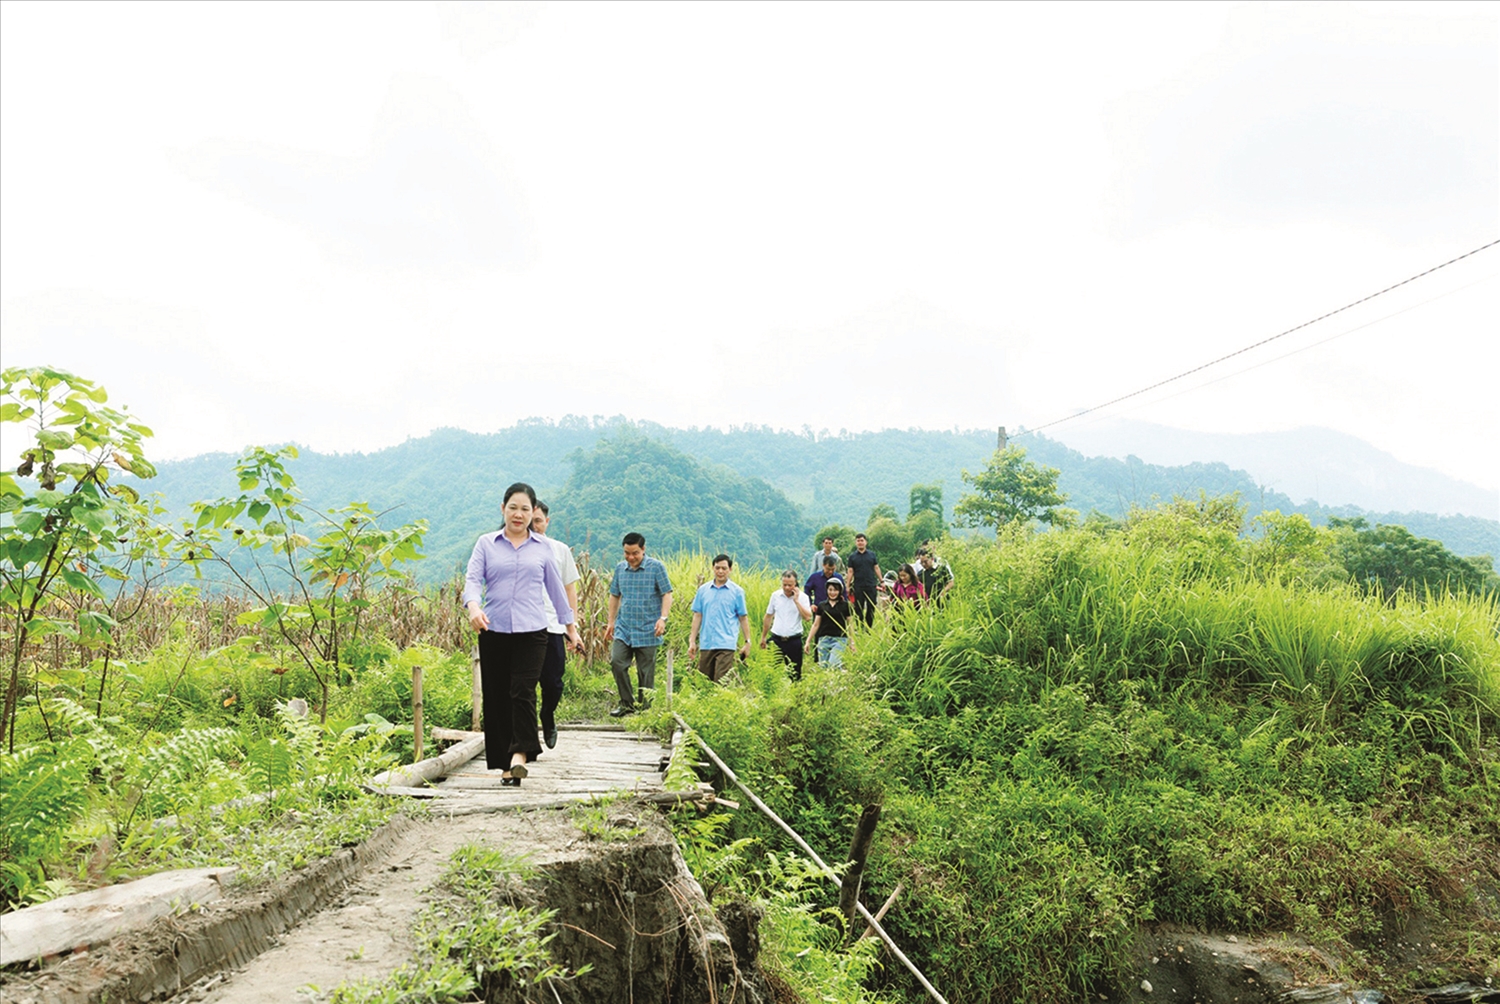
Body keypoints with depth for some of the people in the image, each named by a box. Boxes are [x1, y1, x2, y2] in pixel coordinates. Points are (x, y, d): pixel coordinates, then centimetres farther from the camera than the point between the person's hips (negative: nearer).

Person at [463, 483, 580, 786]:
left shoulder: (543, 547, 10)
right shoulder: (486, 544, 8)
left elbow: (555, 587, 17)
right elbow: (473, 579, -3)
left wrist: (570, 625, 21)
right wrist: (473, 606, -24)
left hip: (531, 631, -1)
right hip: (493, 631, 1)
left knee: (523, 691, -14)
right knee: (496, 696, 3)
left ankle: (519, 754, -16)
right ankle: (503, 760, 11)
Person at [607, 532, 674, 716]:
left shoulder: (656, 567, -3)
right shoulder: (620, 568, 9)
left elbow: (667, 595, -5)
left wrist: (663, 618, -17)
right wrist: (611, 621, 16)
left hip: (647, 630, -4)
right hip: (624, 628, 4)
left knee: (646, 672, 1)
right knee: (616, 662, -11)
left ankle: (645, 709, 13)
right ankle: (627, 703, 4)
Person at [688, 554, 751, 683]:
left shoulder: (737, 591, 3)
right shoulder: (703, 590, 9)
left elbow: (743, 618, 5)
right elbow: (697, 616, 10)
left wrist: (747, 642, 1)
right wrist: (692, 641, 6)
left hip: (726, 644, -3)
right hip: (706, 644, 4)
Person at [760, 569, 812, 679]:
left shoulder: (802, 597, -2)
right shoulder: (775, 595, 4)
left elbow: (808, 617, -15)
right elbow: (768, 617, 13)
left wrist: (796, 601, -16)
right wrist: (763, 637, 15)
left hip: (794, 641, -2)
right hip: (776, 640, 2)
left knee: (795, 673, 3)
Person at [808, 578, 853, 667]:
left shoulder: (845, 605, 5)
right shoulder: (821, 606, 10)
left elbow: (849, 625, 9)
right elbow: (816, 625, 13)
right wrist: (808, 641, 9)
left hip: (839, 640, -3)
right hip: (824, 639, 3)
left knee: (833, 665, -22)